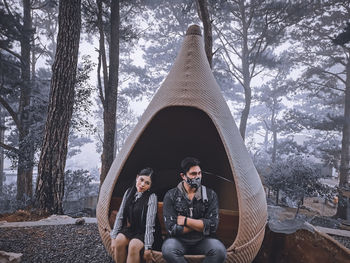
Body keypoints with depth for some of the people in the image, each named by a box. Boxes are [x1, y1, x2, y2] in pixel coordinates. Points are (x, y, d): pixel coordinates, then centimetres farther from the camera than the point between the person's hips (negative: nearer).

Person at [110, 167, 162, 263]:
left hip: (145, 233, -4)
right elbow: (120, 215, 2)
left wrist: (147, 248, -24)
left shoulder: (152, 197, -17)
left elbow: (149, 224, -22)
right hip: (130, 229, 5)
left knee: (134, 245, -32)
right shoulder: (129, 192, -1)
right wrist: (113, 237, -4)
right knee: (119, 240, -25)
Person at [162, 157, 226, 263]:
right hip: (179, 241, -1)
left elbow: (212, 226, -10)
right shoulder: (171, 196, -5)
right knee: (168, 249, -34)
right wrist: (200, 224, -10)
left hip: (202, 241, 1)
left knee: (219, 250, -30)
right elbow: (172, 229, -13)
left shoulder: (210, 195, -1)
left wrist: (185, 221, -13)